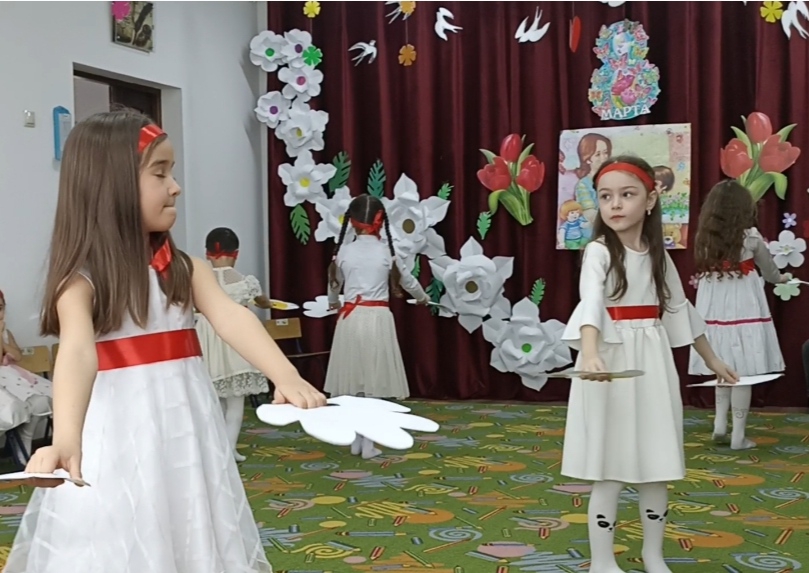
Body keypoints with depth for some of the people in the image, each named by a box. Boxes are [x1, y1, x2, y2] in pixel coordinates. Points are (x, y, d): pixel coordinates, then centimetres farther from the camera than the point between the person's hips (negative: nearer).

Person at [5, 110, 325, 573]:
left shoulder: (184, 269, 3)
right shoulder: (83, 279, -11)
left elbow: (232, 319, -13)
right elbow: (78, 353, -28)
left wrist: (286, 376, -30)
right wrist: (66, 438, -45)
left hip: (185, 428, 5)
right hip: (119, 436, -4)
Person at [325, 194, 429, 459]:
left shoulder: (344, 251, 3)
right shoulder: (386, 252, 0)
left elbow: (335, 284, 22)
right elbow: (406, 280, 17)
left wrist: (333, 303, 45)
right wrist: (422, 298, 39)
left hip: (350, 318, 2)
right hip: (378, 318, -1)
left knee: (353, 382, 10)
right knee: (374, 382, 3)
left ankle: (356, 443, 16)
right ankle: (368, 445, 5)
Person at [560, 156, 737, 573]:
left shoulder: (658, 254, 8)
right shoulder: (599, 251, -10)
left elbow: (679, 308, 20)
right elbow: (591, 304, -28)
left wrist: (711, 359, 27)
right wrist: (591, 354, -46)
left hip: (653, 364, 5)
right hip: (611, 363, -5)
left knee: (656, 469, 10)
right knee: (609, 471, -1)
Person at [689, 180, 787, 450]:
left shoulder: (704, 238, 1)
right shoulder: (750, 236, -6)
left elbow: (707, 274, 10)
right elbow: (769, 271, 9)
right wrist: (780, 278, 33)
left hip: (714, 312, 4)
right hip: (744, 311, -4)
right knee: (743, 373, 2)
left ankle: (720, 424, 15)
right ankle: (738, 435, 5)